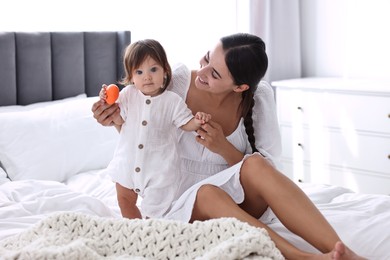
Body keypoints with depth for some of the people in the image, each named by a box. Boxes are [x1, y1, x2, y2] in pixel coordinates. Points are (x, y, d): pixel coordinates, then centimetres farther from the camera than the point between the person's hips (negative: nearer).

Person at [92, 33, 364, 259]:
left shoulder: (259, 96, -9)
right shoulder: (179, 80, -11)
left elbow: (266, 169, -7)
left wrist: (222, 148, -23)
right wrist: (116, 116, -17)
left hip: (242, 200, 0)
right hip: (188, 203, 0)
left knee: (255, 165, -33)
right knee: (208, 193, -36)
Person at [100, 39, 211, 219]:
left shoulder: (172, 101, -12)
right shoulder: (128, 94, -6)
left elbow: (186, 124, -3)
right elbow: (119, 120, 2)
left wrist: (198, 121, -25)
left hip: (158, 167, -4)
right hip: (129, 161, 4)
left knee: (153, 212, 4)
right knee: (125, 201, 22)